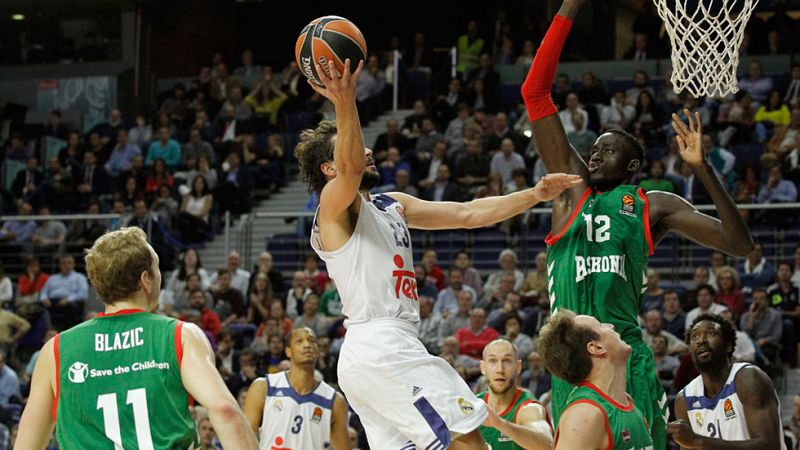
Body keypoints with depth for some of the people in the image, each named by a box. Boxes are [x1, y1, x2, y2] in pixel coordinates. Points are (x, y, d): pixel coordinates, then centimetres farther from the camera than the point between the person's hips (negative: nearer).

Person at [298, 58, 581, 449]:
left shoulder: (393, 205, 22)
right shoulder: (336, 203, -3)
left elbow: (467, 214, 21)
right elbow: (351, 169, -27)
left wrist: (536, 195, 12)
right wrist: (345, 106, -45)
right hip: (381, 346, -9)